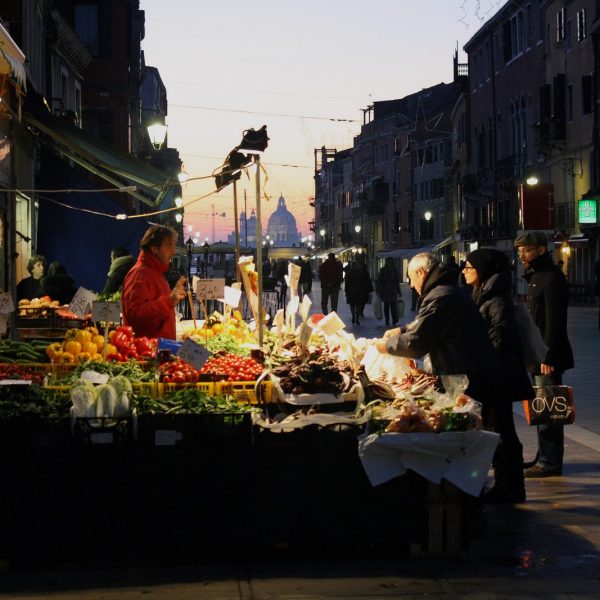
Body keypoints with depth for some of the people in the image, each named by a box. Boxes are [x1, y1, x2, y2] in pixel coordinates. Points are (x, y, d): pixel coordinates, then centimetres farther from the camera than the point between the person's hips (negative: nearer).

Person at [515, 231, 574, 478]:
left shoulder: (551, 277, -14)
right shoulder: (536, 277, 17)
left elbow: (555, 320, -20)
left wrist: (548, 356, -22)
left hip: (547, 356, -10)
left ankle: (550, 462, -2)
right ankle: (544, 457, 21)